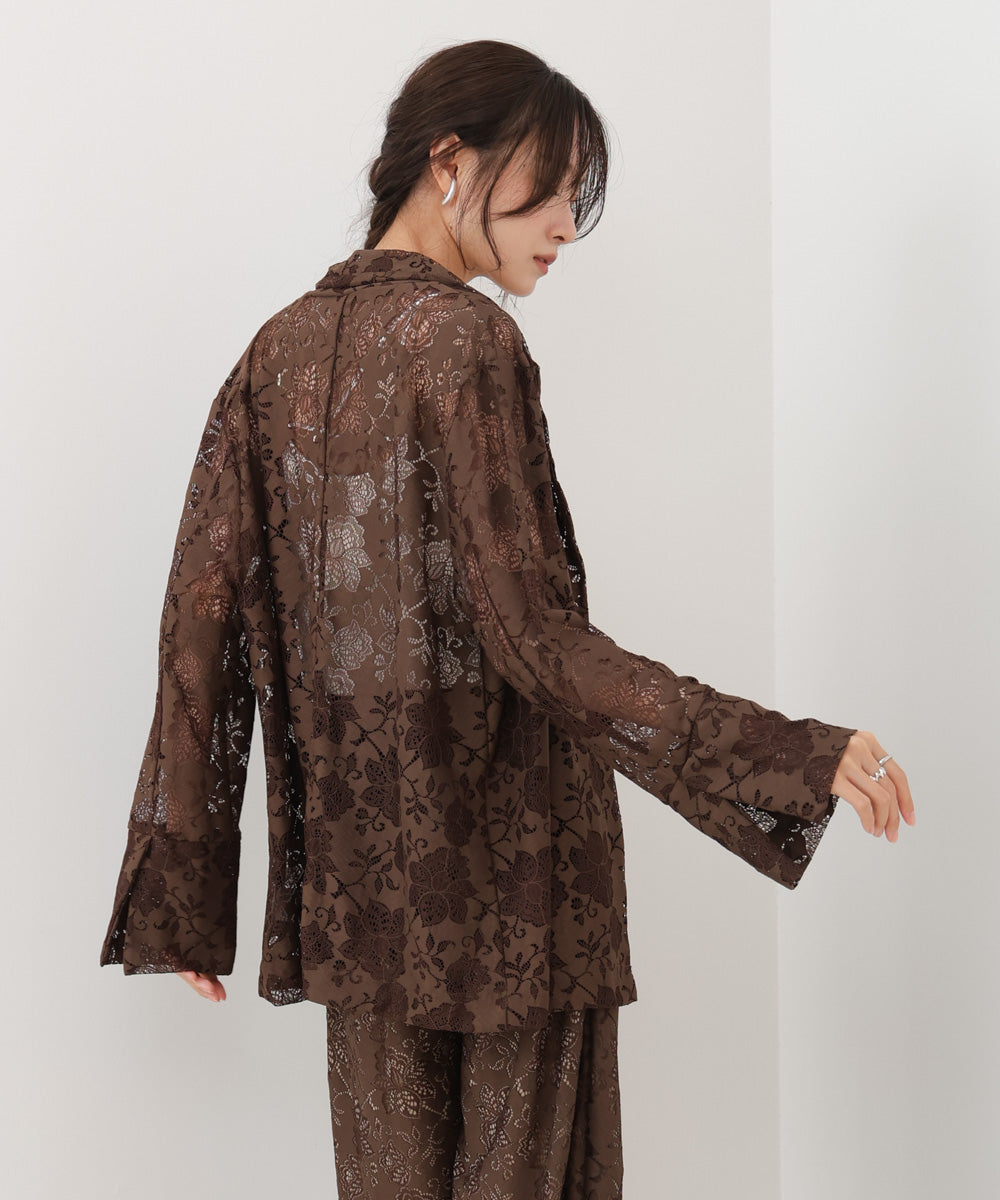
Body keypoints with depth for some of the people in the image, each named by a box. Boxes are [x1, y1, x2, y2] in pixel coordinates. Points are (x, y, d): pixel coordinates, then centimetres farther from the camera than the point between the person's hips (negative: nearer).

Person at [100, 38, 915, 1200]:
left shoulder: (278, 351, 6)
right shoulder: (467, 341, -14)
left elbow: (203, 622, 4)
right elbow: (533, 635, -20)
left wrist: (184, 893, 9)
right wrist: (797, 755, -20)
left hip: (355, 879, 6)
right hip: (504, 875, -6)